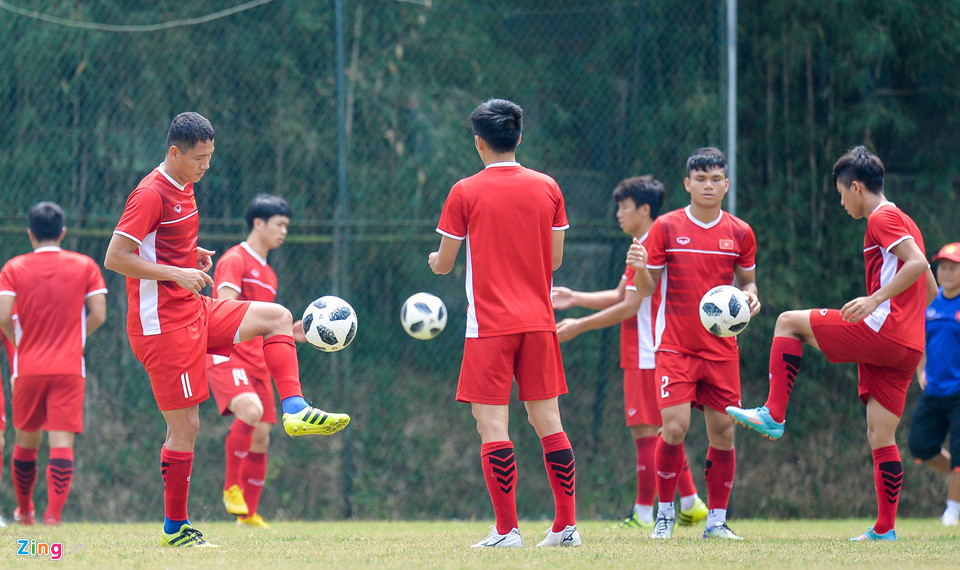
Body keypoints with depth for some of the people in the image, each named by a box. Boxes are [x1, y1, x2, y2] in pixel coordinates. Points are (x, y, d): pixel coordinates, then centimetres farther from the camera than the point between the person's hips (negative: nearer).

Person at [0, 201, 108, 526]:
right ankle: (53, 514, -21)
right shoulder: (85, 266, 4)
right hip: (69, 368, -1)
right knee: (62, 442, -7)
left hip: (28, 368, 1)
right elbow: (98, 315, -2)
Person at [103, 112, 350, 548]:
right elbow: (115, 258, -21)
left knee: (277, 317, 7)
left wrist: (193, 255, 8)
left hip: (193, 312, 9)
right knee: (185, 426, -6)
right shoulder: (151, 194, -16)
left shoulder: (183, 189, 13)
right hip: (163, 324, -9)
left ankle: (295, 410, -4)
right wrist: (178, 274, -22)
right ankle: (175, 527, 2)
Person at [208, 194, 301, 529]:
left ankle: (249, 513, 13)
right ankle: (231, 487, -19)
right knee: (251, 410, -32)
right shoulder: (234, 260, -5)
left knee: (261, 436, 3)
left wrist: (288, 332, 11)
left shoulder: (268, 275, 22)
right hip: (227, 355, -9)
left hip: (256, 363, 9)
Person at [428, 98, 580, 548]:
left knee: (492, 423, -3)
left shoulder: (465, 193, -5)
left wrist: (434, 260, 25)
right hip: (538, 321, 4)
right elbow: (554, 260, 11)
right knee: (547, 419, 9)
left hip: (490, 325, -4)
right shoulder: (547, 189, 4)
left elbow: (443, 264, 1)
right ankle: (566, 525, 7)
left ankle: (507, 529, -8)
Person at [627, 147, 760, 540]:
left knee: (723, 434, 0)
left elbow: (747, 281, 17)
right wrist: (639, 268, -19)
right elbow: (647, 289, 3)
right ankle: (665, 513, 6)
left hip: (721, 348, 2)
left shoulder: (740, 233, 5)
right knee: (674, 428, -13)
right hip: (674, 346, -2)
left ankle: (717, 519, 11)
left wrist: (750, 297, -5)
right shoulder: (666, 227, -1)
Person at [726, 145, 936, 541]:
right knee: (881, 439, 7)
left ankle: (774, 416, -2)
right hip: (906, 349, 9)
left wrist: (875, 299, -22)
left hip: (881, 332, -9)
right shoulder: (903, 222, 25)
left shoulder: (882, 218, -4)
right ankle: (885, 528, 3)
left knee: (789, 323, 1)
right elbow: (929, 288, 29)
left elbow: (917, 262, -20)